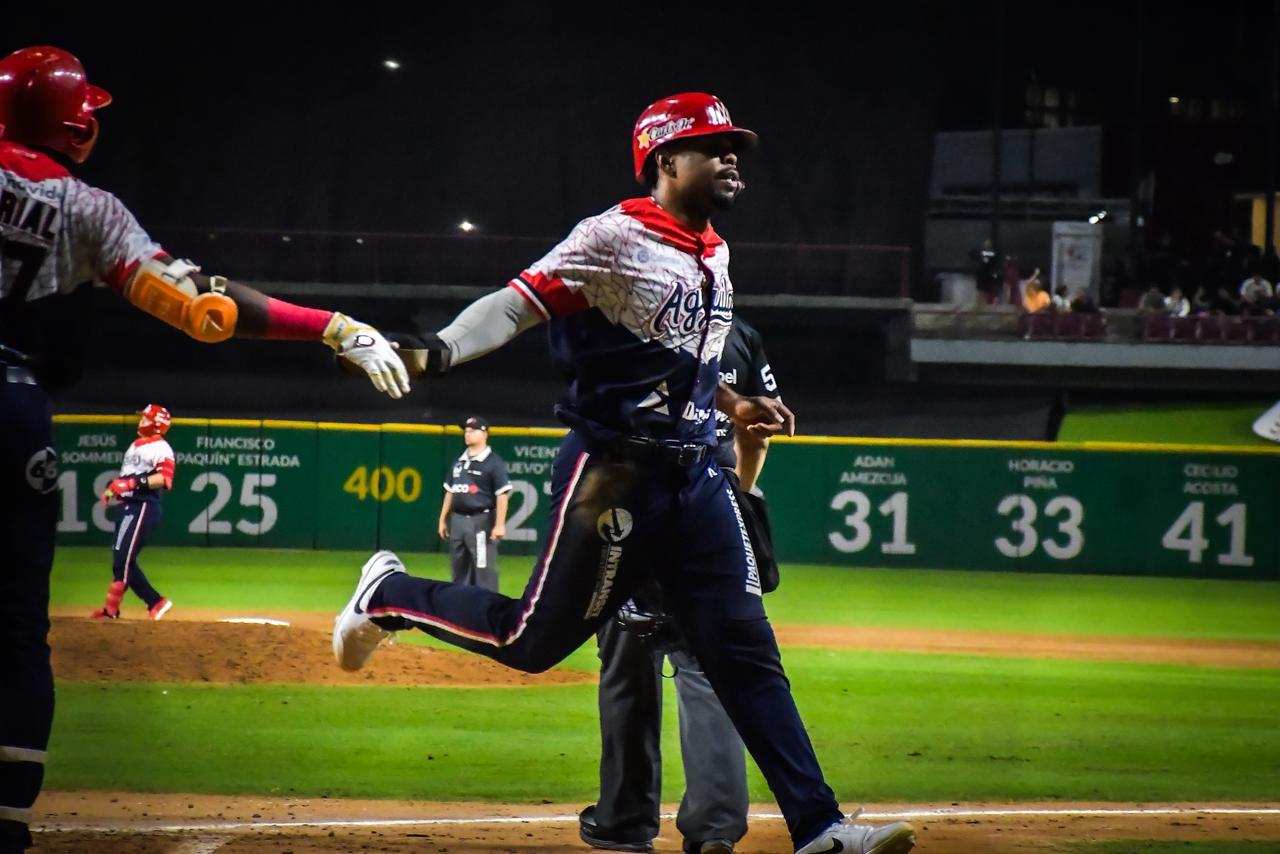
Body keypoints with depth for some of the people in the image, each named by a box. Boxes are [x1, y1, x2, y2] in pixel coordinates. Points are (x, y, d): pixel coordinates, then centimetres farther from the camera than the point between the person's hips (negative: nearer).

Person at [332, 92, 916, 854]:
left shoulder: (715, 257, 14)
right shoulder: (616, 239, -12)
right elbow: (520, 302, -22)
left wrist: (732, 406, 20)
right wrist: (437, 353, -36)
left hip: (696, 476, 7)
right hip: (613, 474, -7)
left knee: (747, 650, 1)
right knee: (533, 641, 1)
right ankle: (390, 594, 26)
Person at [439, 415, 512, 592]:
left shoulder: (494, 463, -7)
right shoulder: (459, 462, 15)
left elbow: (502, 495, -12)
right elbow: (450, 492, 21)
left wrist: (499, 524, -18)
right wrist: (443, 519, 18)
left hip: (481, 521, -8)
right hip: (457, 520, 8)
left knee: (484, 570, -9)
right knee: (459, 571, 13)